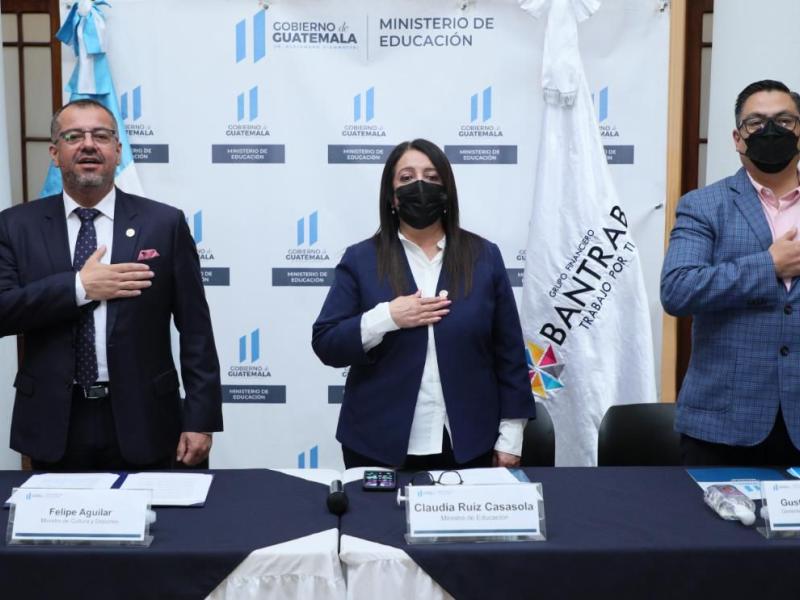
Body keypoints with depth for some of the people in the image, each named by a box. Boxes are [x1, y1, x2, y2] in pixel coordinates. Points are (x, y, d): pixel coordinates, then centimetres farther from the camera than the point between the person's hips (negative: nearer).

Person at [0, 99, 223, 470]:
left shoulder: (164, 224, 0)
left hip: (141, 422, -1)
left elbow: (195, 330, -1)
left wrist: (201, 419, -6)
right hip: (54, 424, 1)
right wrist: (79, 287, -15)